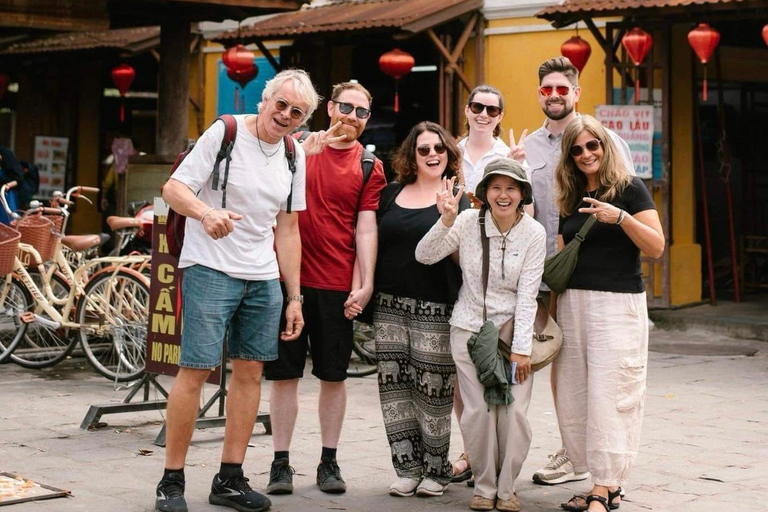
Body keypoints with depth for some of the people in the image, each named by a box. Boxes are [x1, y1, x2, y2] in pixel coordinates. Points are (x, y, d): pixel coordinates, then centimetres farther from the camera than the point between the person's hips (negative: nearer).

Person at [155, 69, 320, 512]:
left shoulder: (294, 155, 11)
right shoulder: (226, 134, -6)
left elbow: (288, 229, 15)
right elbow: (174, 189, -10)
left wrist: (294, 297, 11)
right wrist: (206, 212, -32)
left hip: (264, 277, 6)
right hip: (211, 270, -6)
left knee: (250, 372, 6)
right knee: (196, 370, -9)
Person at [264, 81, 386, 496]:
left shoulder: (370, 167, 5)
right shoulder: (299, 147, 6)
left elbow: (366, 228, 0)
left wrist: (365, 284, -8)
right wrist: (304, 152, -20)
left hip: (337, 285, 0)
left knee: (333, 375, 7)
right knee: (284, 373, 3)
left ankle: (329, 462, 17)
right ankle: (281, 462, 11)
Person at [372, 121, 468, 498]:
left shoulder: (457, 197, 2)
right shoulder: (391, 194, 13)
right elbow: (376, 245, 17)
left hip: (435, 310, -4)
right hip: (390, 306, 4)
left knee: (432, 389, -3)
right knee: (394, 388, 2)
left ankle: (436, 470, 10)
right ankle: (407, 468, 11)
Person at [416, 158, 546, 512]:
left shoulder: (533, 233, -5)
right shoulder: (468, 222, -4)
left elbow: (527, 294, -6)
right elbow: (424, 256, -6)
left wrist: (521, 347, -9)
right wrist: (446, 222, -21)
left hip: (512, 329, 0)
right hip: (469, 329, 0)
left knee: (514, 412, -7)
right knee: (478, 411, -4)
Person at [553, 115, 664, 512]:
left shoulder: (629, 189, -1)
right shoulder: (569, 200, 15)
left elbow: (656, 247, -9)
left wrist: (620, 217, -22)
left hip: (617, 304, -6)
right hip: (572, 302, 6)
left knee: (608, 395, -9)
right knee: (573, 396, 2)